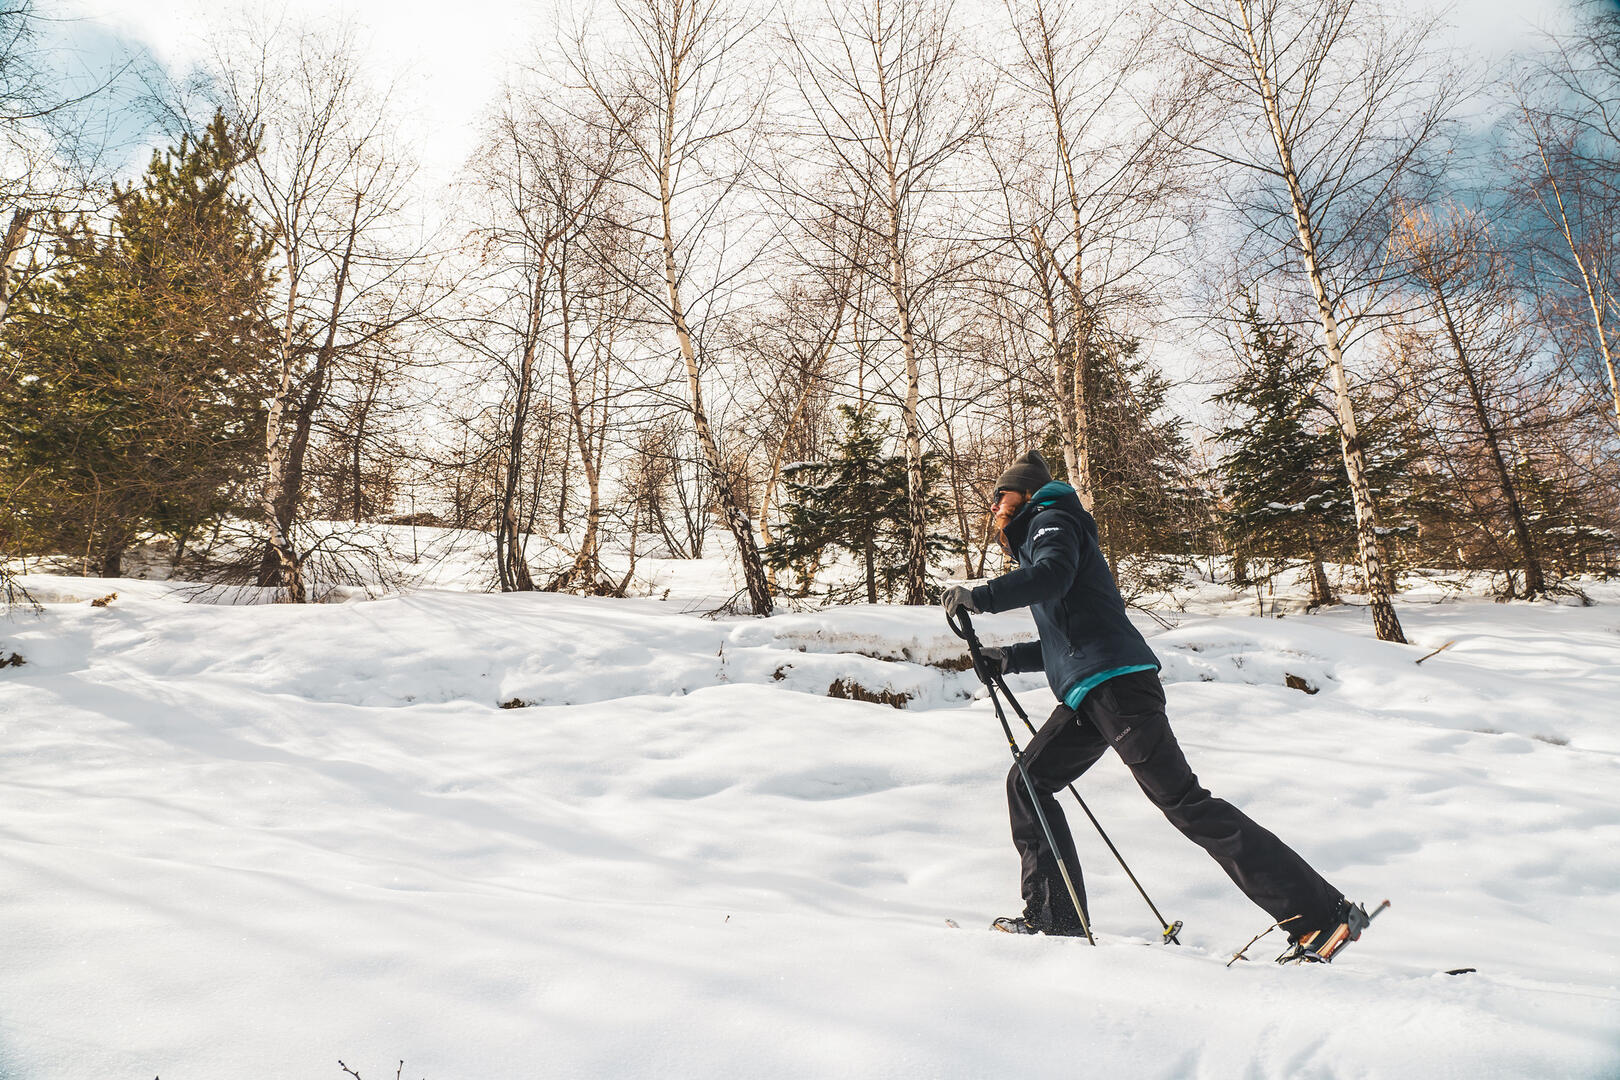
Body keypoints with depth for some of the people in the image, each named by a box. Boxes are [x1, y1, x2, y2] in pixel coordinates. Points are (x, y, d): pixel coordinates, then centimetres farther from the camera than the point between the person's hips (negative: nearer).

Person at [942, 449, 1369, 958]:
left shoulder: (1051, 518, 3)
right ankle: (1055, 917, 11)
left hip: (1115, 682, -10)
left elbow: (1054, 574, -21)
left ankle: (1322, 912, -8)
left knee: (1184, 803, -12)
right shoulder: (1036, 543, 29)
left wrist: (981, 596, -19)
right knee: (1026, 783, 9)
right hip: (1089, 694, 10)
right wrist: (1010, 658, 21)